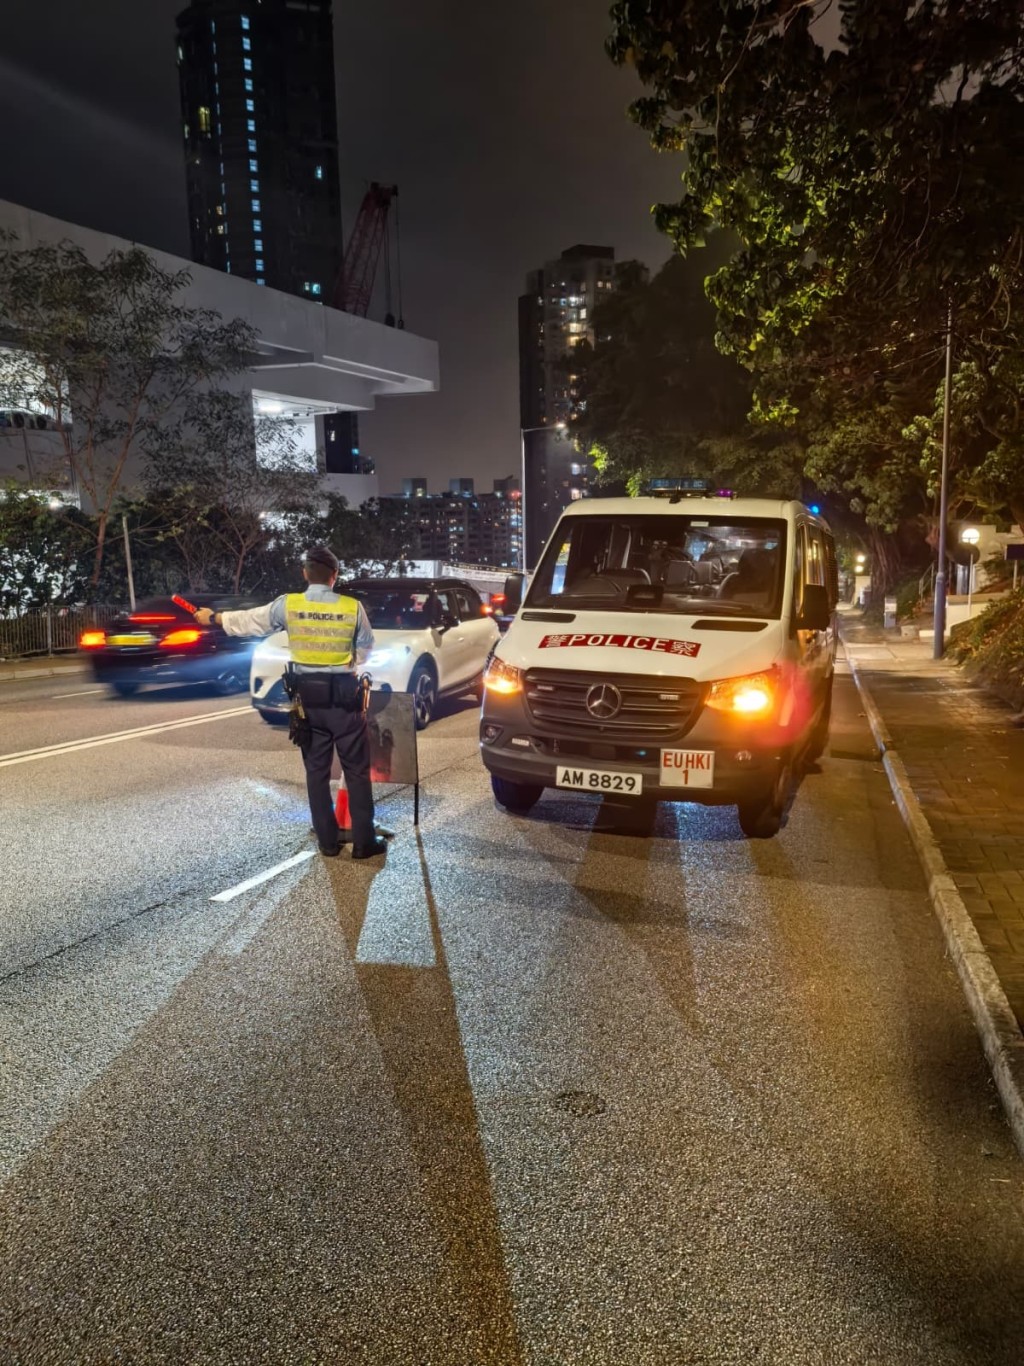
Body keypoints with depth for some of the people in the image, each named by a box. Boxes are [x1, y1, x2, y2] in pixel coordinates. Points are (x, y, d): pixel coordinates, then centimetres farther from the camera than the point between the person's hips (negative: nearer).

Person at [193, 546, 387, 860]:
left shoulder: (287, 605, -4)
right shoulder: (353, 607, -8)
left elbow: (250, 621, 10)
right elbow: (365, 649, 6)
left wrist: (214, 618, 26)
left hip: (308, 696, 2)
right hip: (344, 694, -2)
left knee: (317, 771, 11)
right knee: (357, 770, 5)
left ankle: (328, 842, 16)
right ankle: (364, 842, 7)